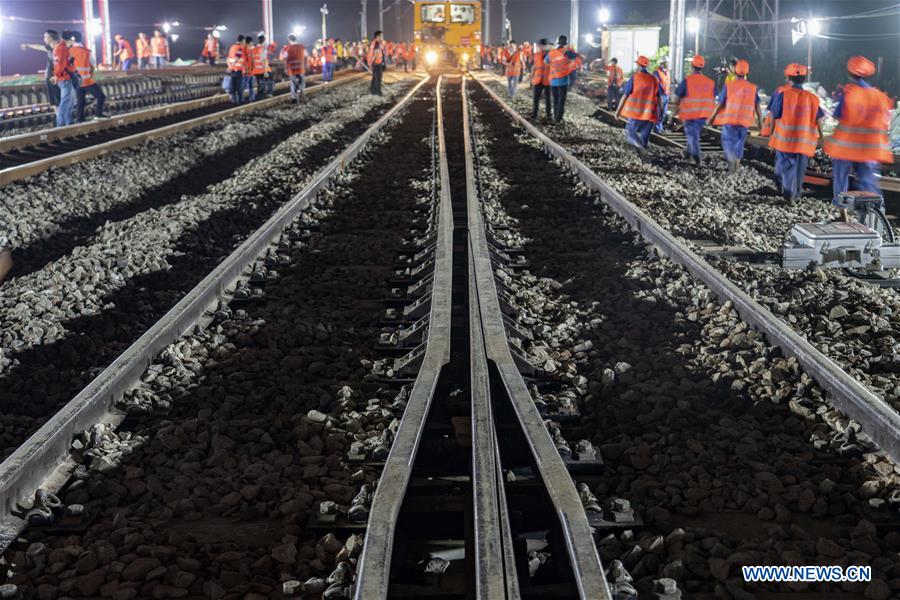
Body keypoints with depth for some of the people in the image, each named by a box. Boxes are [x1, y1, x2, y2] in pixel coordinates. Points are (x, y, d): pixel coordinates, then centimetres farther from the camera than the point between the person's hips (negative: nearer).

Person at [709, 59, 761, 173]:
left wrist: (712, 117, 6)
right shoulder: (752, 87, 1)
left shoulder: (728, 86, -7)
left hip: (729, 119, -3)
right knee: (739, 141, 17)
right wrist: (759, 120, 14)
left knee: (728, 140, 0)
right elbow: (757, 105, 4)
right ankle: (737, 162, 22)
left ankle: (732, 158, -26)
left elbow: (720, 104, -5)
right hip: (745, 120, 3)